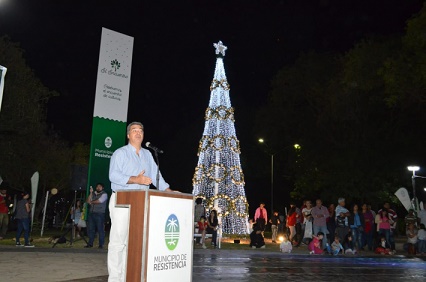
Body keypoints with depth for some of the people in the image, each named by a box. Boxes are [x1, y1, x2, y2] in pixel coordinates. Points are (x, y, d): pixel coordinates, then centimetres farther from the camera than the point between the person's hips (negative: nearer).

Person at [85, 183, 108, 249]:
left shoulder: (104, 194, 1)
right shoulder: (93, 194, 18)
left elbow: (99, 201, -11)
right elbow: (87, 201, 7)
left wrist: (91, 202, 5)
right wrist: (91, 193, -2)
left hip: (100, 214, -6)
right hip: (91, 213, 6)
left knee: (100, 229, -5)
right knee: (90, 229, 7)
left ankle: (101, 244, 0)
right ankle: (90, 243, 15)